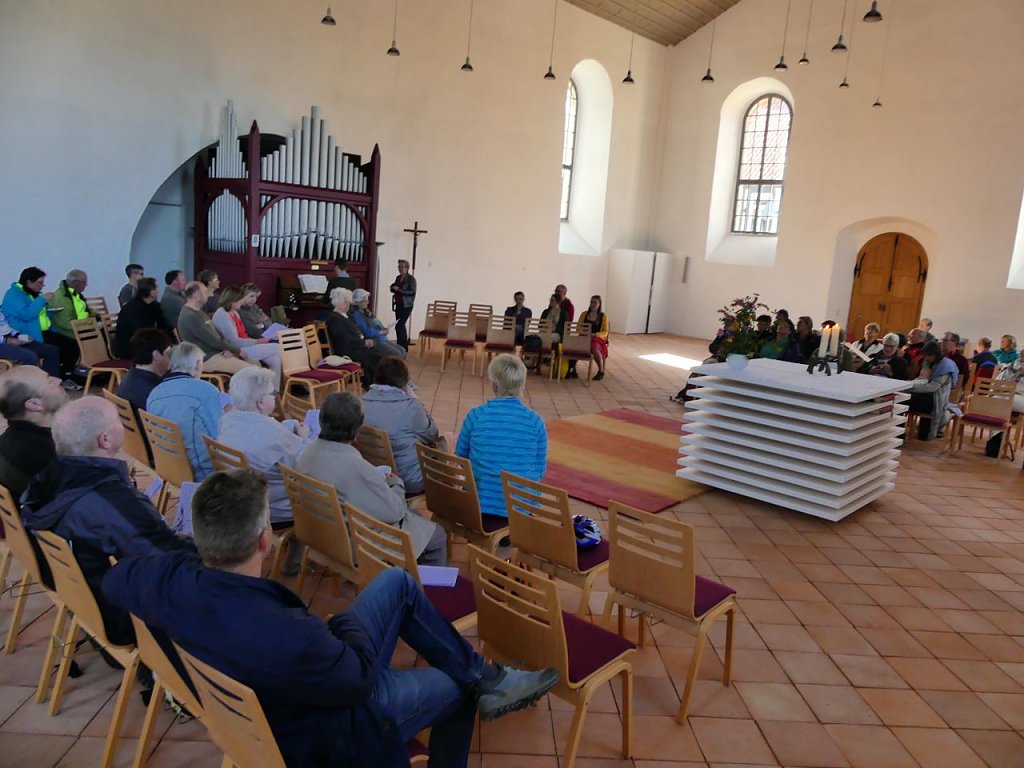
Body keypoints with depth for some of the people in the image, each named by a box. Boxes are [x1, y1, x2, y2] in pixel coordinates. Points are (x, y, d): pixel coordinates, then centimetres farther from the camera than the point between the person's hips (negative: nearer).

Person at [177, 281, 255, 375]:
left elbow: (217, 332, 17)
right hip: (207, 358, -10)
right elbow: (213, 341, -20)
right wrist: (238, 350, -10)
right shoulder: (190, 316, -18)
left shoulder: (199, 312, 15)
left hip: (218, 352, 10)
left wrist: (228, 348, -4)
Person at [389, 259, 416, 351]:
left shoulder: (411, 279, -10)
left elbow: (412, 292, -19)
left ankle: (401, 347, -9)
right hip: (398, 305, 8)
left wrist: (399, 289, -22)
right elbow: (393, 289, 20)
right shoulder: (398, 278, 11)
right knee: (401, 325, 12)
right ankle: (404, 347, 22)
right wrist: (393, 287, -4)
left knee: (399, 326, -14)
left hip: (406, 306, -8)